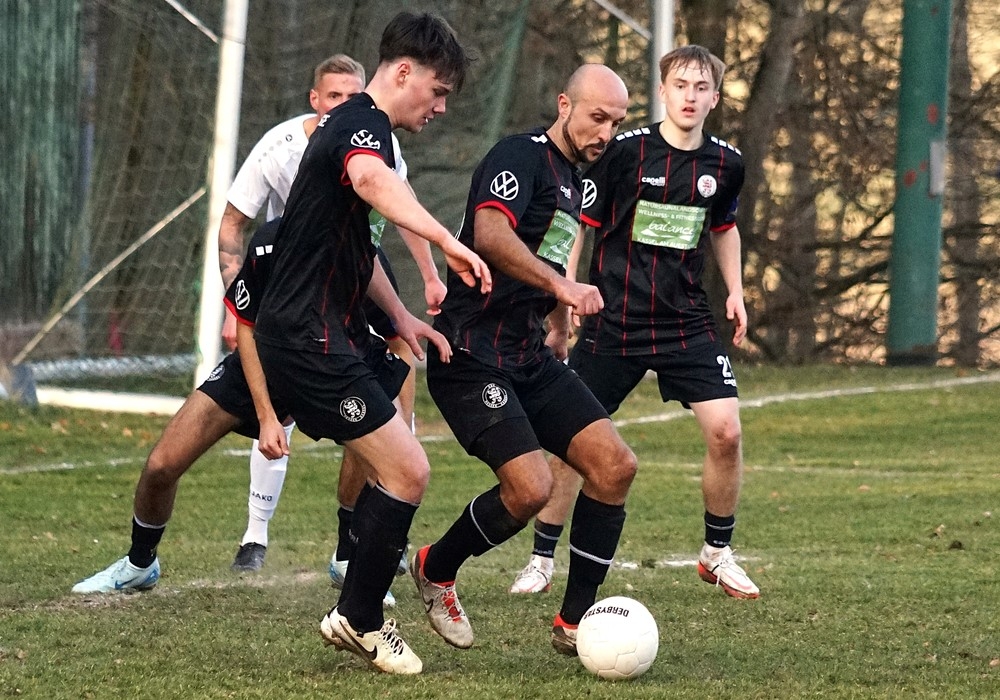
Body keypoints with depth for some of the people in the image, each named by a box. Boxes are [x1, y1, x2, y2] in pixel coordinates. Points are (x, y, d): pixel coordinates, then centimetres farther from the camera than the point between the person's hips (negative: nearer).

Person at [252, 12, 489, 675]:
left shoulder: (354, 126, 19)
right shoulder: (364, 126, -15)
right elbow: (372, 180, -43)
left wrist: (403, 320, 25)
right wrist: (448, 241, -57)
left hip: (333, 333, 11)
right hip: (310, 340, -11)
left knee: (394, 465, 17)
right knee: (409, 472, -10)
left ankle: (359, 615, 21)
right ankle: (359, 621, 2)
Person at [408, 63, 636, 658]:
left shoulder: (573, 178, 17)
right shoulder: (520, 157, -13)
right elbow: (491, 234, -33)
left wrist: (560, 324, 26)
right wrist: (560, 284, -44)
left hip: (530, 358, 9)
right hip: (473, 357, -9)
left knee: (615, 465, -4)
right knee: (530, 488, -20)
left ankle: (575, 623, 3)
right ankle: (436, 570, 9)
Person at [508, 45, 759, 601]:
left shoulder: (726, 163, 3)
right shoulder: (626, 151, -9)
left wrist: (735, 290, 13)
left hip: (687, 321, 2)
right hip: (613, 320, -2)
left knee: (726, 430, -12)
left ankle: (718, 554, 8)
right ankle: (541, 562, 16)